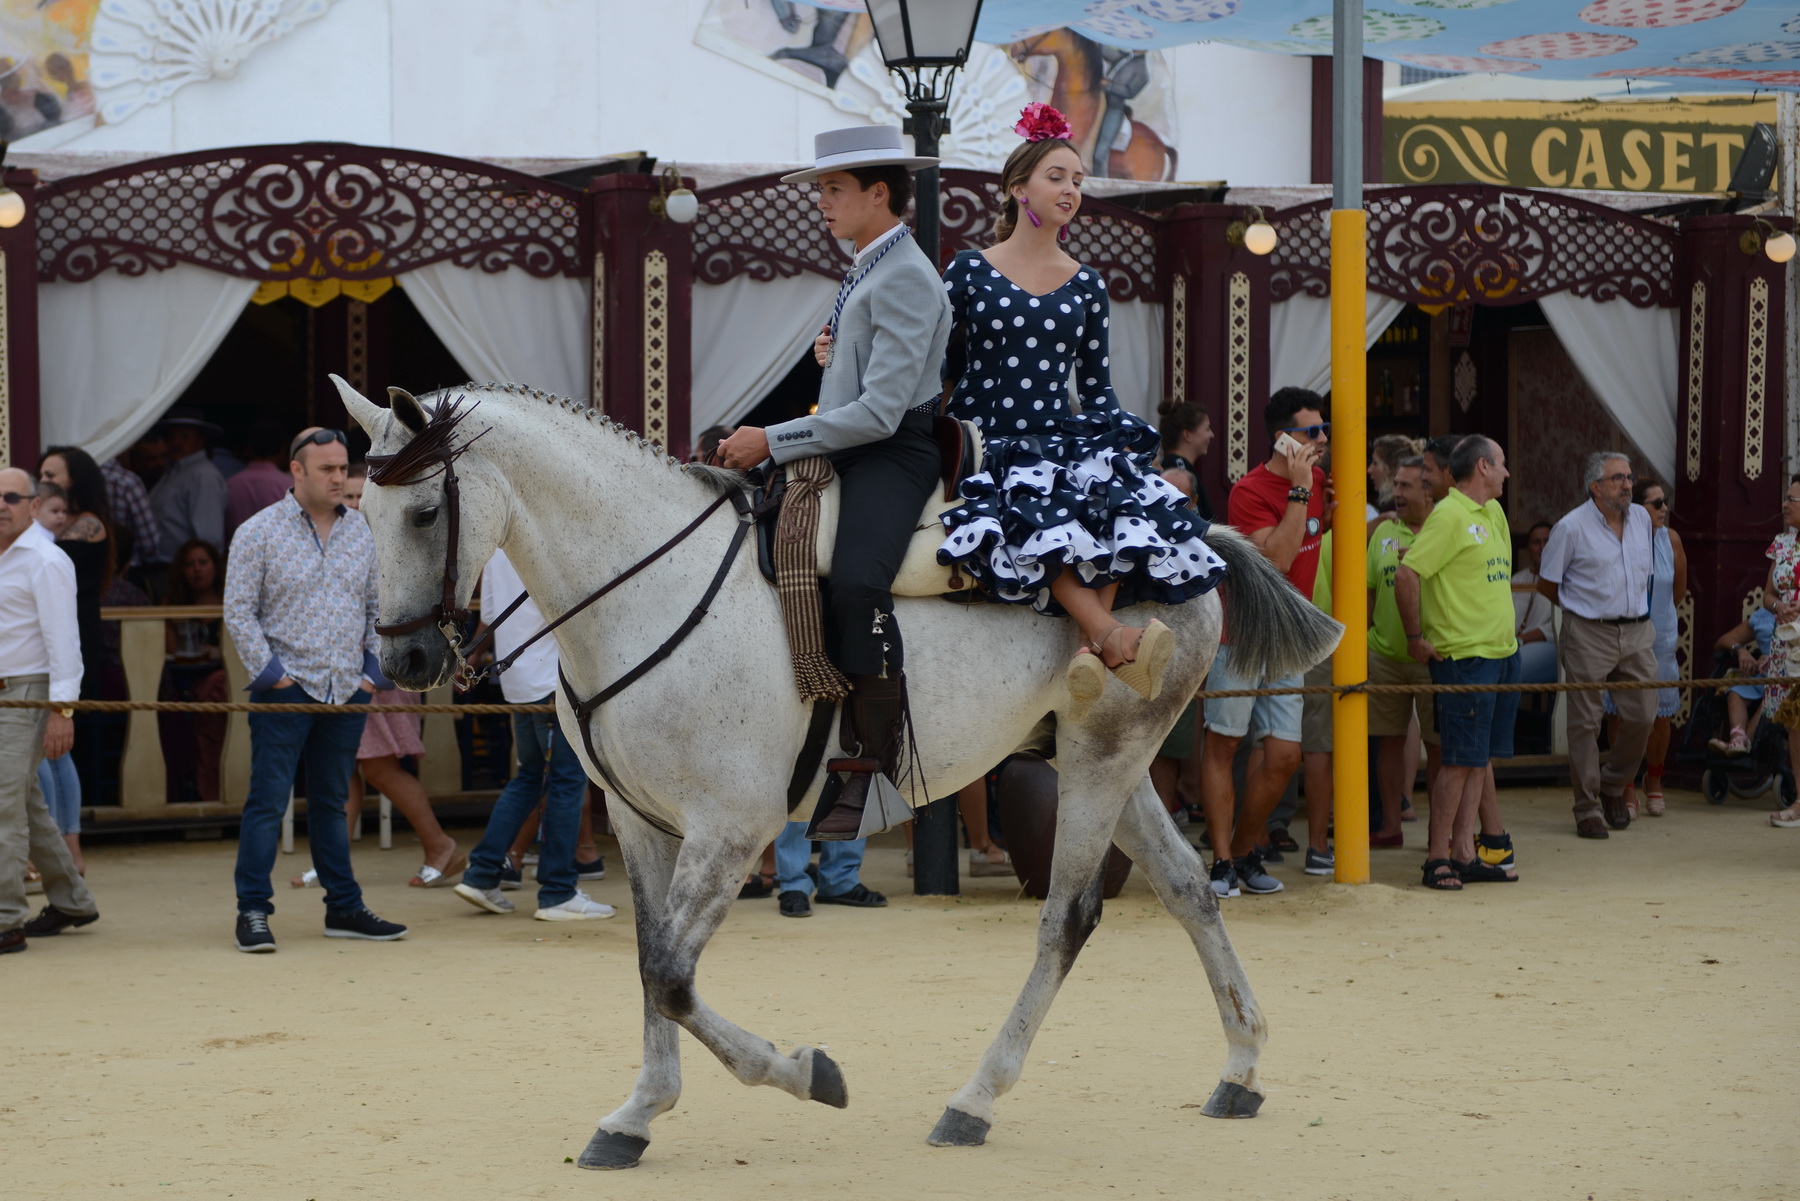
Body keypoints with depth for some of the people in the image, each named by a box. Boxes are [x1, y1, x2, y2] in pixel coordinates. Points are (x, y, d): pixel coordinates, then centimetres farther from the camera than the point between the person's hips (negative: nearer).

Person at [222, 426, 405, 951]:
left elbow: (376, 607, 17)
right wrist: (268, 671, -10)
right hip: (286, 689, -4)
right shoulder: (259, 532, -4)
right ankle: (252, 911, -2)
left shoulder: (361, 532, 10)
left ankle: (344, 908, 17)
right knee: (268, 800, -5)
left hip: (347, 690, 4)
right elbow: (238, 610, -5)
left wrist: (374, 668, 7)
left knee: (331, 802, 13)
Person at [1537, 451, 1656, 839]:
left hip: (1637, 632, 5)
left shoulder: (1642, 518, 10)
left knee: (1642, 716, 2)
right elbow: (1546, 584, 1)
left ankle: (1613, 785, 24)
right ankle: (1588, 808, 6)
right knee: (1585, 722, -2)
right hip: (1588, 635, -5)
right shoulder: (1572, 527, -7)